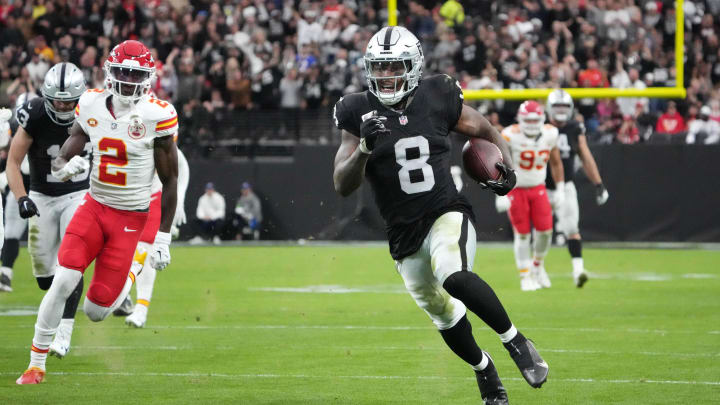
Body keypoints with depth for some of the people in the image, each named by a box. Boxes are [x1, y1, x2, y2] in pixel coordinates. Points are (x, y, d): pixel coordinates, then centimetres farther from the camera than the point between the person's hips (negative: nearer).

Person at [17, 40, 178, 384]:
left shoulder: (157, 116, -13)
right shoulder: (92, 105, -3)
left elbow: (170, 181, -5)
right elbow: (59, 161, 1)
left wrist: (163, 239, -6)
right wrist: (66, 167, -25)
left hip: (131, 218, -2)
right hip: (94, 206, 2)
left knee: (95, 311, -5)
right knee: (62, 282, -18)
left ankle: (128, 279, 32)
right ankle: (36, 364, -5)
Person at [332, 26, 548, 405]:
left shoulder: (437, 98, -3)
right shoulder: (358, 113, -3)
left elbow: (488, 133, 12)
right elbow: (343, 186, -6)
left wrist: (507, 168, -7)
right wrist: (364, 148, -24)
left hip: (447, 214, -3)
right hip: (404, 232, 3)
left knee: (453, 277, -35)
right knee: (445, 317, 16)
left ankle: (515, 341, -18)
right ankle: (484, 369, 45)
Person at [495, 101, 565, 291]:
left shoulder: (549, 134, -6)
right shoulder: (511, 136, -20)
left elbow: (556, 163, 8)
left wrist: (560, 190, 5)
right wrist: (500, 194, -20)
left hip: (538, 188, 4)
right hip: (515, 189, -3)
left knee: (545, 230, -4)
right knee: (522, 234, -3)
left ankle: (538, 265, 24)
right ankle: (525, 277, 9)